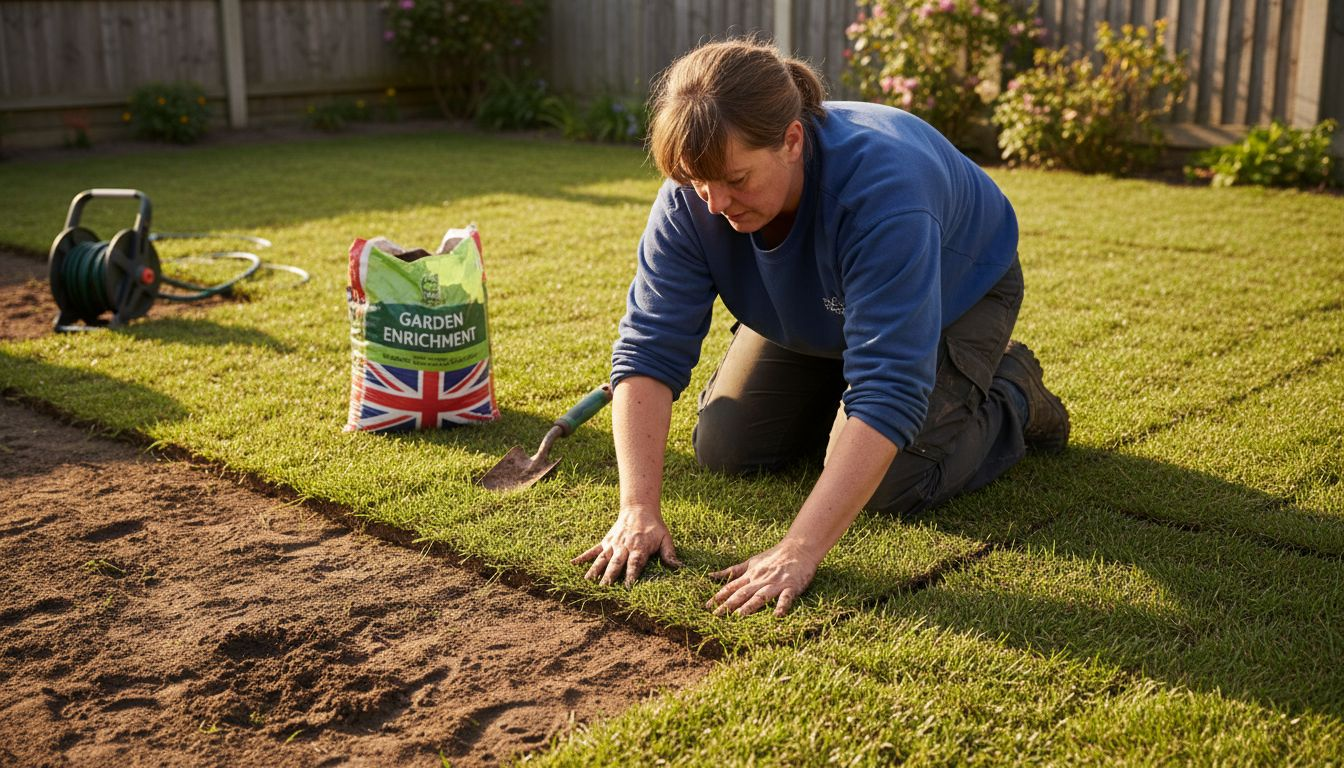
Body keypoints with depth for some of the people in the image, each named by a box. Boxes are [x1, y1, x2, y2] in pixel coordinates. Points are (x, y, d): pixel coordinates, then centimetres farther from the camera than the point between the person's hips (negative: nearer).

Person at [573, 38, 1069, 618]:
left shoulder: (881, 189, -45)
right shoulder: (693, 197, -29)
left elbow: (888, 393, -48)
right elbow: (649, 348, -28)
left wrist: (797, 553, -52)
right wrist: (639, 511, -38)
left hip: (955, 295, -5)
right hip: (814, 308, 5)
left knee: (891, 485, -21)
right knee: (722, 449, -2)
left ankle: (1011, 398, 8)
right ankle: (834, 397, 26)